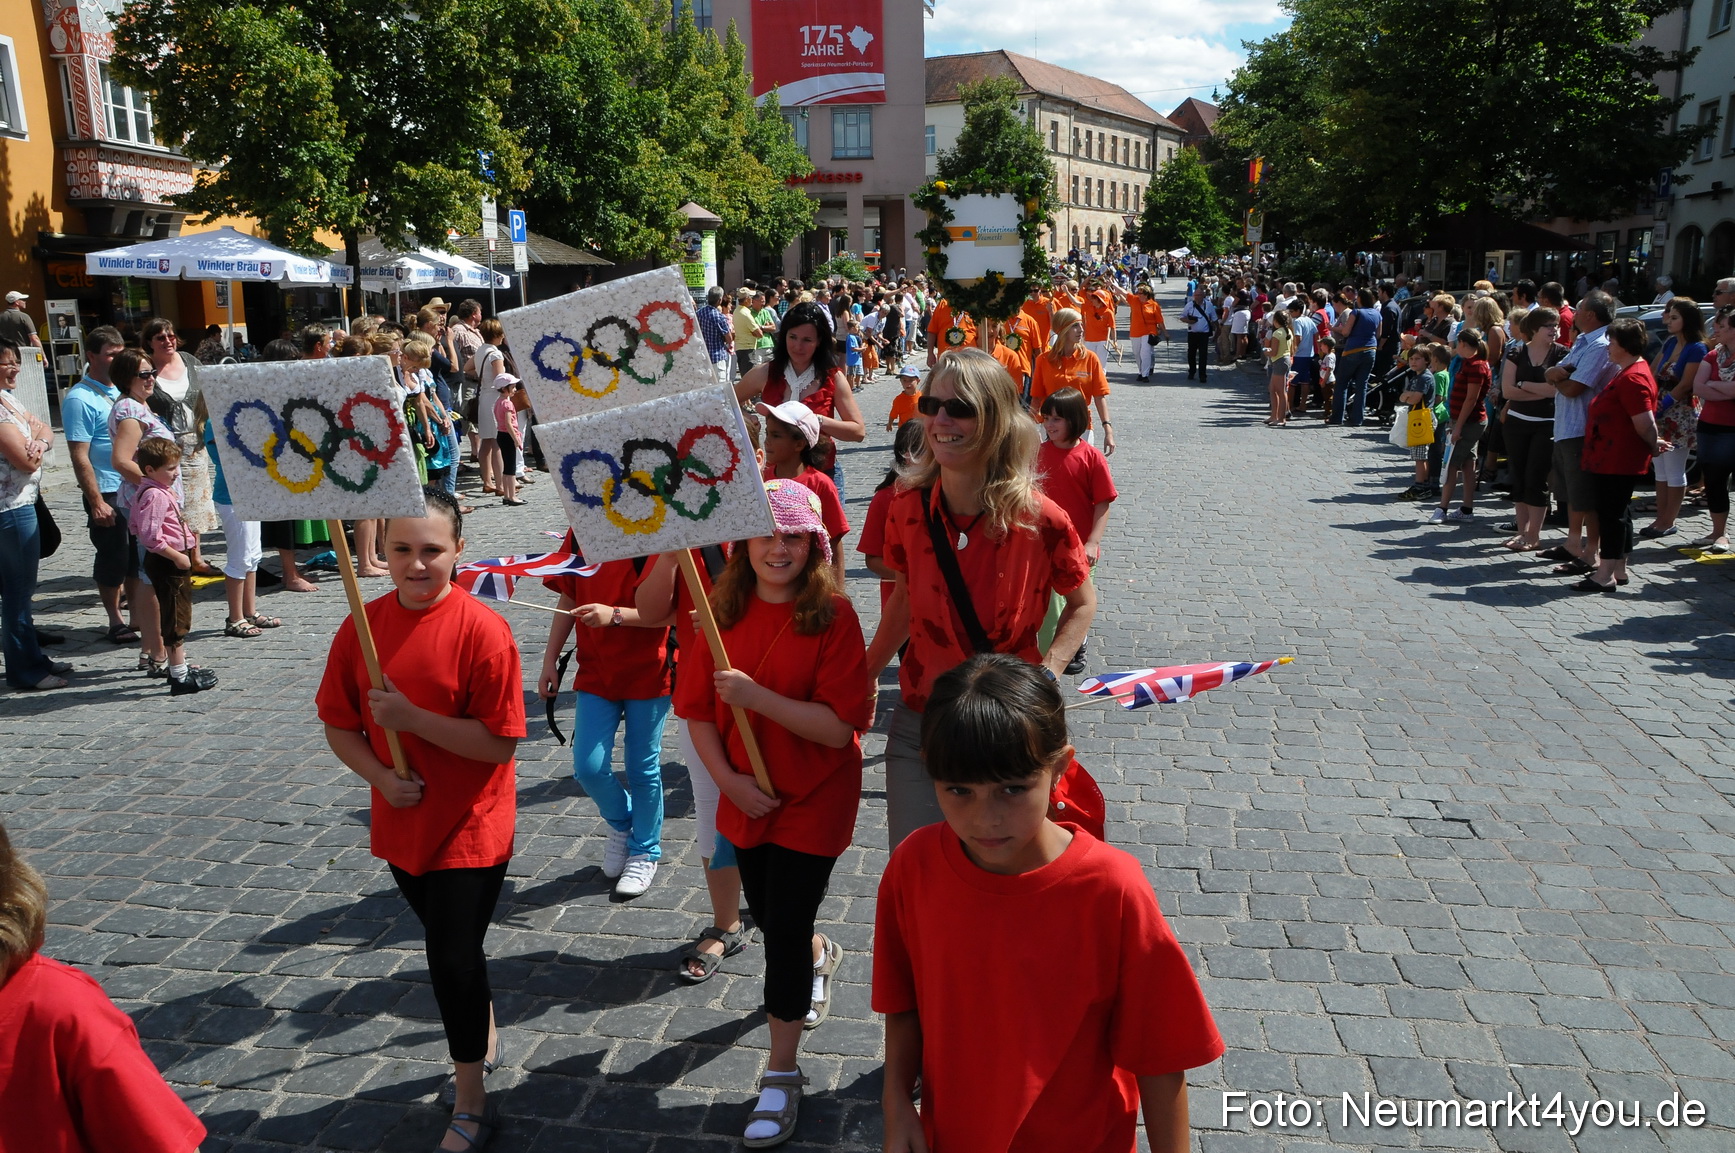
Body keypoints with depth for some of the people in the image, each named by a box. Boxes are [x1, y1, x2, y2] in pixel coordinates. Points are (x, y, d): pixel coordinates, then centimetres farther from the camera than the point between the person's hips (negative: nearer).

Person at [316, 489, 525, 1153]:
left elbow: (501, 741, -20)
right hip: (401, 823, 5)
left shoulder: (482, 630, -19)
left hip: (469, 828, -5)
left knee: (454, 957, -1)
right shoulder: (362, 626, -3)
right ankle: (485, 1038, 50)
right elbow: (339, 725, 3)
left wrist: (410, 717, -25)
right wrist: (380, 776, -14)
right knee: (449, 946, 23)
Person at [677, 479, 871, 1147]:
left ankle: (782, 1074, 19)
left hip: (814, 799, -5)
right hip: (746, 797, 5)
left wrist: (755, 695, -31)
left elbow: (839, 727, -23)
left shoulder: (832, 616, -17)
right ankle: (820, 957, 57)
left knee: (786, 929, -1)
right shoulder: (725, 611, -4)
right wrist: (728, 778, -15)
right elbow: (698, 710, -1)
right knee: (767, 917, 22)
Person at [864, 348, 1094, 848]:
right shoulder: (907, 507, -7)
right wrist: (862, 676, 9)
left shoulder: (1039, 520, -15)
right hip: (919, 722, 2)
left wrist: (1047, 674, -14)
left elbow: (1082, 603, 1)